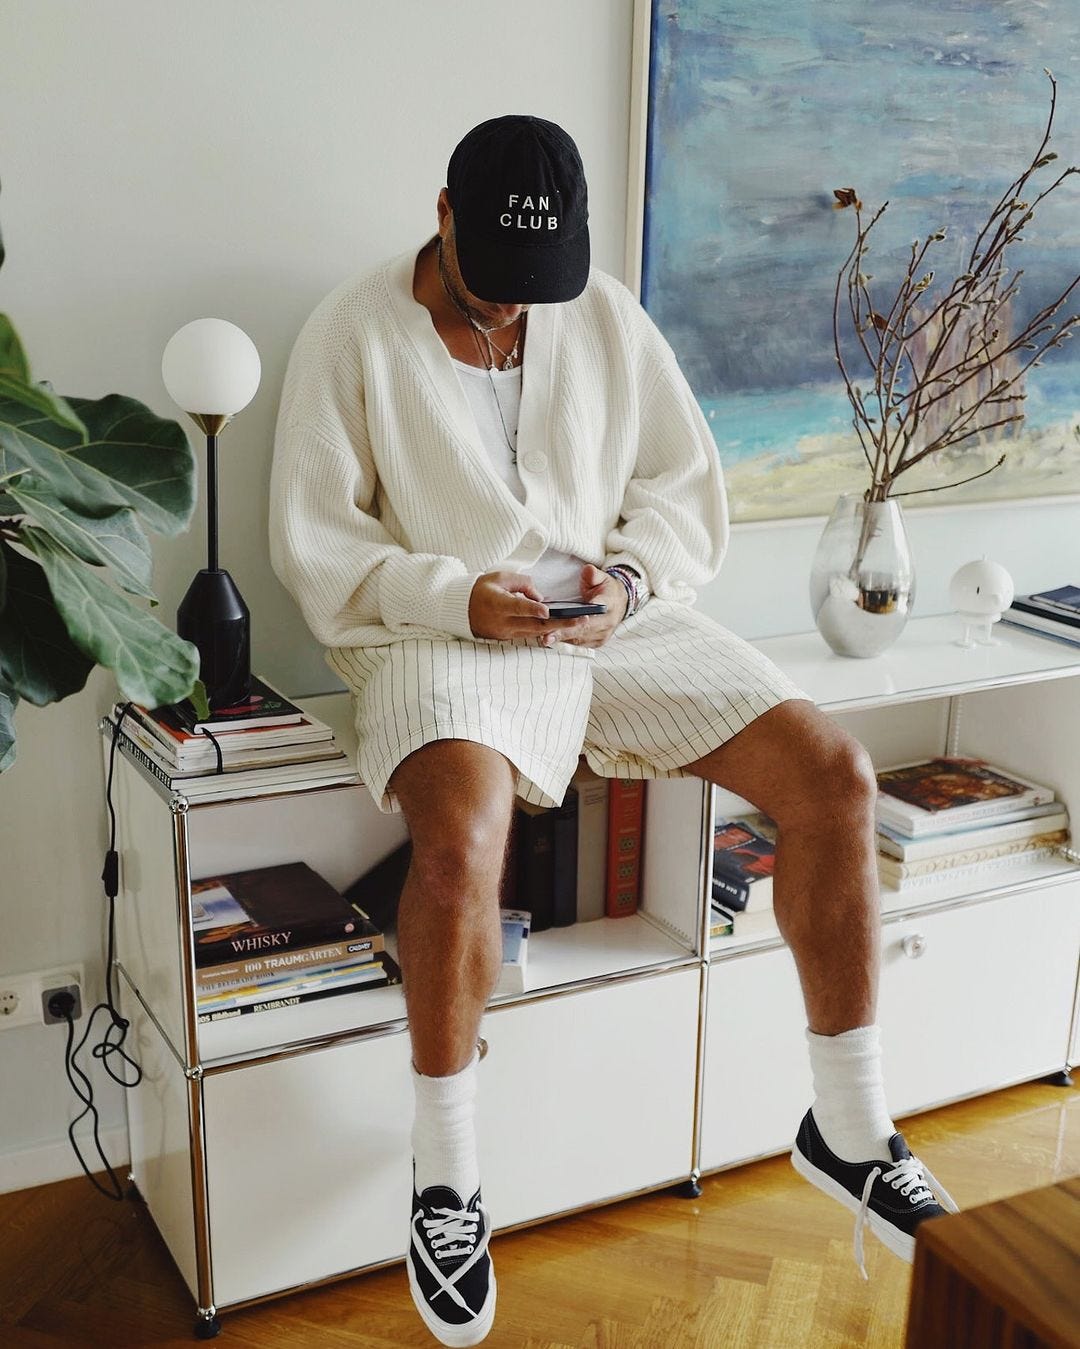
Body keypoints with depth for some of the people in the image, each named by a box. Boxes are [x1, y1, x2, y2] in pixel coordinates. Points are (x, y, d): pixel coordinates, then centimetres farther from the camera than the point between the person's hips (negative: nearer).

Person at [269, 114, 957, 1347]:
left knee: (835, 775, -12)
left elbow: (686, 489, 10)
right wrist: (460, 596, -19)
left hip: (616, 617, 4)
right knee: (461, 838, -36)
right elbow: (314, 541, -5)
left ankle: (848, 1128, 4)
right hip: (441, 631, -4)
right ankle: (446, 1172, -9)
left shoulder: (606, 317, 7)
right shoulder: (354, 333, -4)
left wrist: (630, 578, -11)